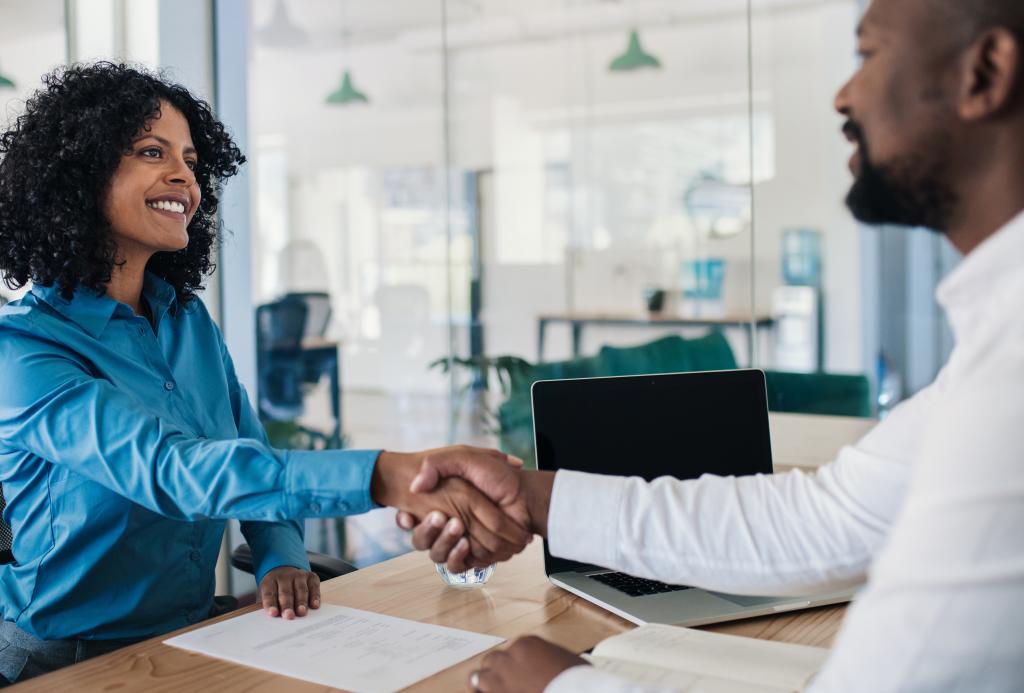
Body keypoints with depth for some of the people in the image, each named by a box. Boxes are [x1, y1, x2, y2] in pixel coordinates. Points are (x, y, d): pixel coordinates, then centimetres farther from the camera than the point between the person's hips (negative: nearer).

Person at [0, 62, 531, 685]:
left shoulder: (191, 320, 5)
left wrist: (281, 559, -10)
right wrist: (384, 477, -42)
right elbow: (169, 470, -30)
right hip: (67, 661, -4)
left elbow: (255, 461, 11)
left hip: (195, 635, 4)